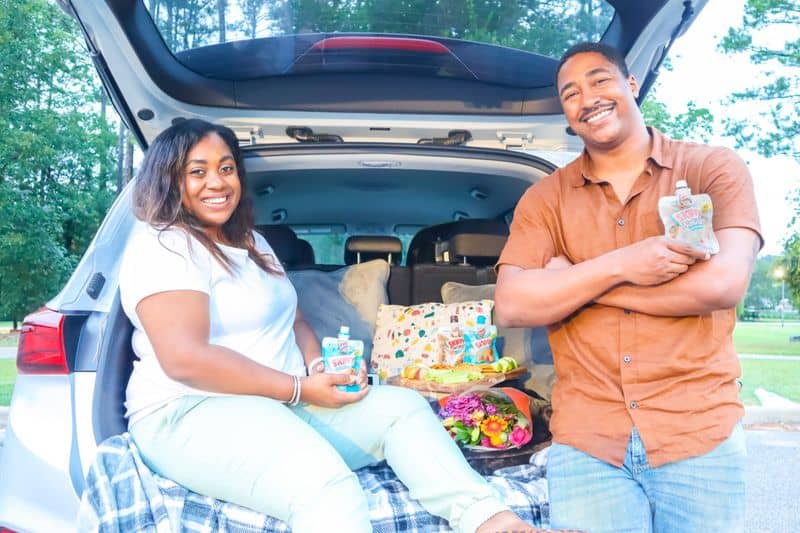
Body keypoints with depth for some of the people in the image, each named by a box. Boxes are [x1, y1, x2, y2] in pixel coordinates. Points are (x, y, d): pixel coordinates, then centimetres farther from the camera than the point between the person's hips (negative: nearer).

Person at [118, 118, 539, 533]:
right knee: (322, 481, -35)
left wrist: (319, 367, -4)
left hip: (281, 403, 8)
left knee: (402, 406, -11)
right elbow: (185, 359, -19)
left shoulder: (252, 243, 21)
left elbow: (293, 321, 21)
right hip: (189, 414, -8)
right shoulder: (162, 246, -7)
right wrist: (300, 389, -18)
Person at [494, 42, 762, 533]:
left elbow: (724, 284, -13)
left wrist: (573, 281, -7)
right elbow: (511, 306, -4)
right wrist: (620, 266, -15)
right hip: (585, 444, 1)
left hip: (700, 436, -1)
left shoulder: (714, 168, 2)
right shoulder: (545, 198, 7)